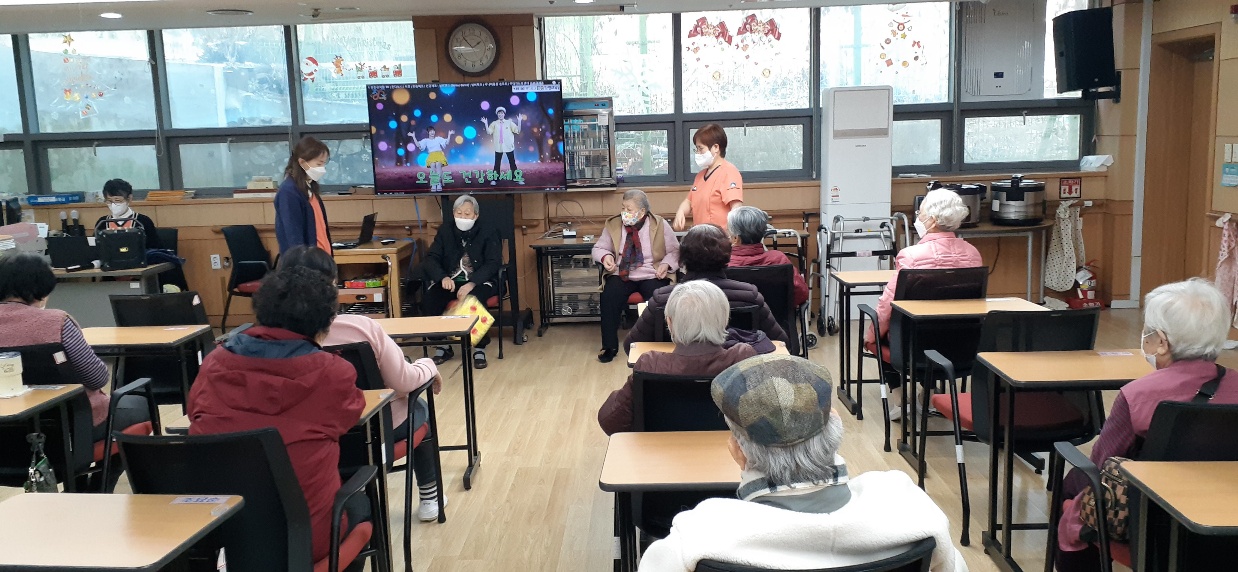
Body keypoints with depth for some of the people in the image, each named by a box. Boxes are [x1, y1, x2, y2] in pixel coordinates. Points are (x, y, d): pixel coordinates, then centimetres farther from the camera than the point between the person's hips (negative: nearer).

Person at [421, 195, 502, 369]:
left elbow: (493, 263, -11)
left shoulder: (488, 232, -1)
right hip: (449, 281, 3)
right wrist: (443, 277, -21)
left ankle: (480, 348, -20)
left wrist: (471, 284, -27)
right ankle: (442, 346, -7)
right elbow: (431, 259, 1)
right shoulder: (445, 231, 8)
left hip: (480, 281, -3)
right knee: (428, 300, -25)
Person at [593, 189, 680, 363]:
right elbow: (598, 248, 11)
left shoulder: (660, 224, -1)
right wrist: (605, 256, -12)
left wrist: (666, 264, -16)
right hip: (621, 274, 2)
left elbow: (675, 251, 4)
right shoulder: (613, 224, 4)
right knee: (609, 297, -28)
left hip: (652, 275, -2)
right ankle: (609, 346, -13)